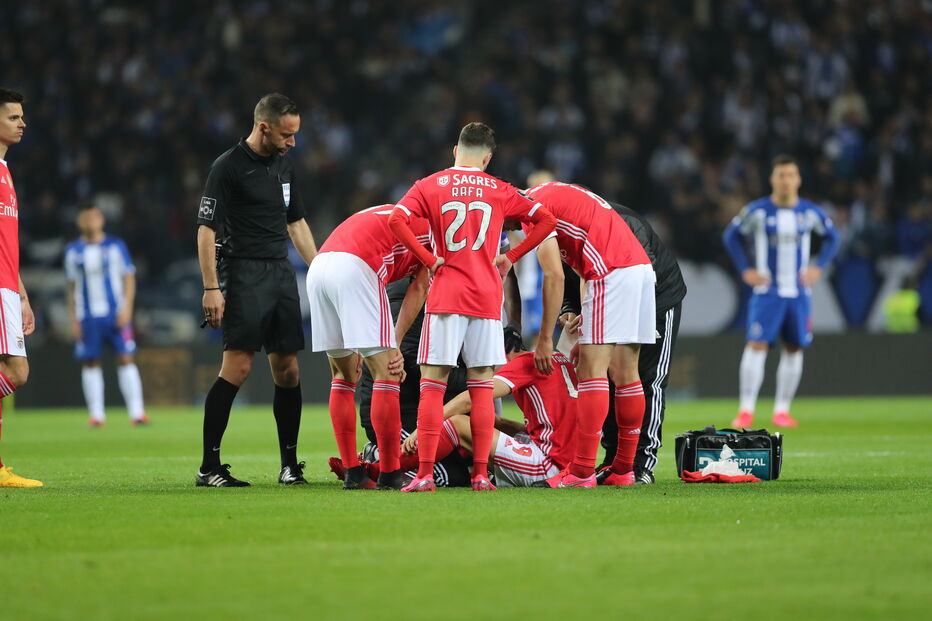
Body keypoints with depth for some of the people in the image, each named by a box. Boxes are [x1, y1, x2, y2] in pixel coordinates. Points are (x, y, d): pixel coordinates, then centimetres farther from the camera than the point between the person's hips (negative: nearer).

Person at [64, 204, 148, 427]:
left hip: (116, 314, -1)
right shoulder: (72, 251, 9)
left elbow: (129, 279, 5)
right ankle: (96, 414, 5)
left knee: (125, 359, -8)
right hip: (87, 316, 2)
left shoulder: (116, 246, 4)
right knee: (90, 363, 0)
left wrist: (126, 310, -7)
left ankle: (137, 411, -8)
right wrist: (73, 320, 6)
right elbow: (72, 288, 12)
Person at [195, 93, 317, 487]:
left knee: (287, 368, 4)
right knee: (237, 366, -13)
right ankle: (209, 467, -10)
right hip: (244, 274, -7)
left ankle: (290, 465, 10)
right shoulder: (228, 167, -7)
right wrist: (211, 288, -15)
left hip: (282, 273, 7)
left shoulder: (284, 165, 15)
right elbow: (206, 229, -9)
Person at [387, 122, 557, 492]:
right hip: (487, 297, 1)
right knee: (481, 386, 6)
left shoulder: (429, 186, 4)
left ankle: (424, 473, -7)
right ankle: (481, 473, 3)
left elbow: (396, 219, -11)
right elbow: (546, 221, 6)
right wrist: (511, 258, 8)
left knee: (432, 384, 0)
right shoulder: (499, 191, 8)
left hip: (445, 295, -1)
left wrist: (429, 260, -5)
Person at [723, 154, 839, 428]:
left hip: (799, 292, 3)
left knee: (794, 349, 4)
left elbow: (831, 238, 16)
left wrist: (818, 267, 3)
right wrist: (745, 270, -1)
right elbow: (731, 235, 7)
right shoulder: (757, 211, -5)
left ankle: (782, 410, 13)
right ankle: (746, 410, -11)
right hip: (767, 291, -3)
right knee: (757, 345, -13)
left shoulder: (811, 212, 1)